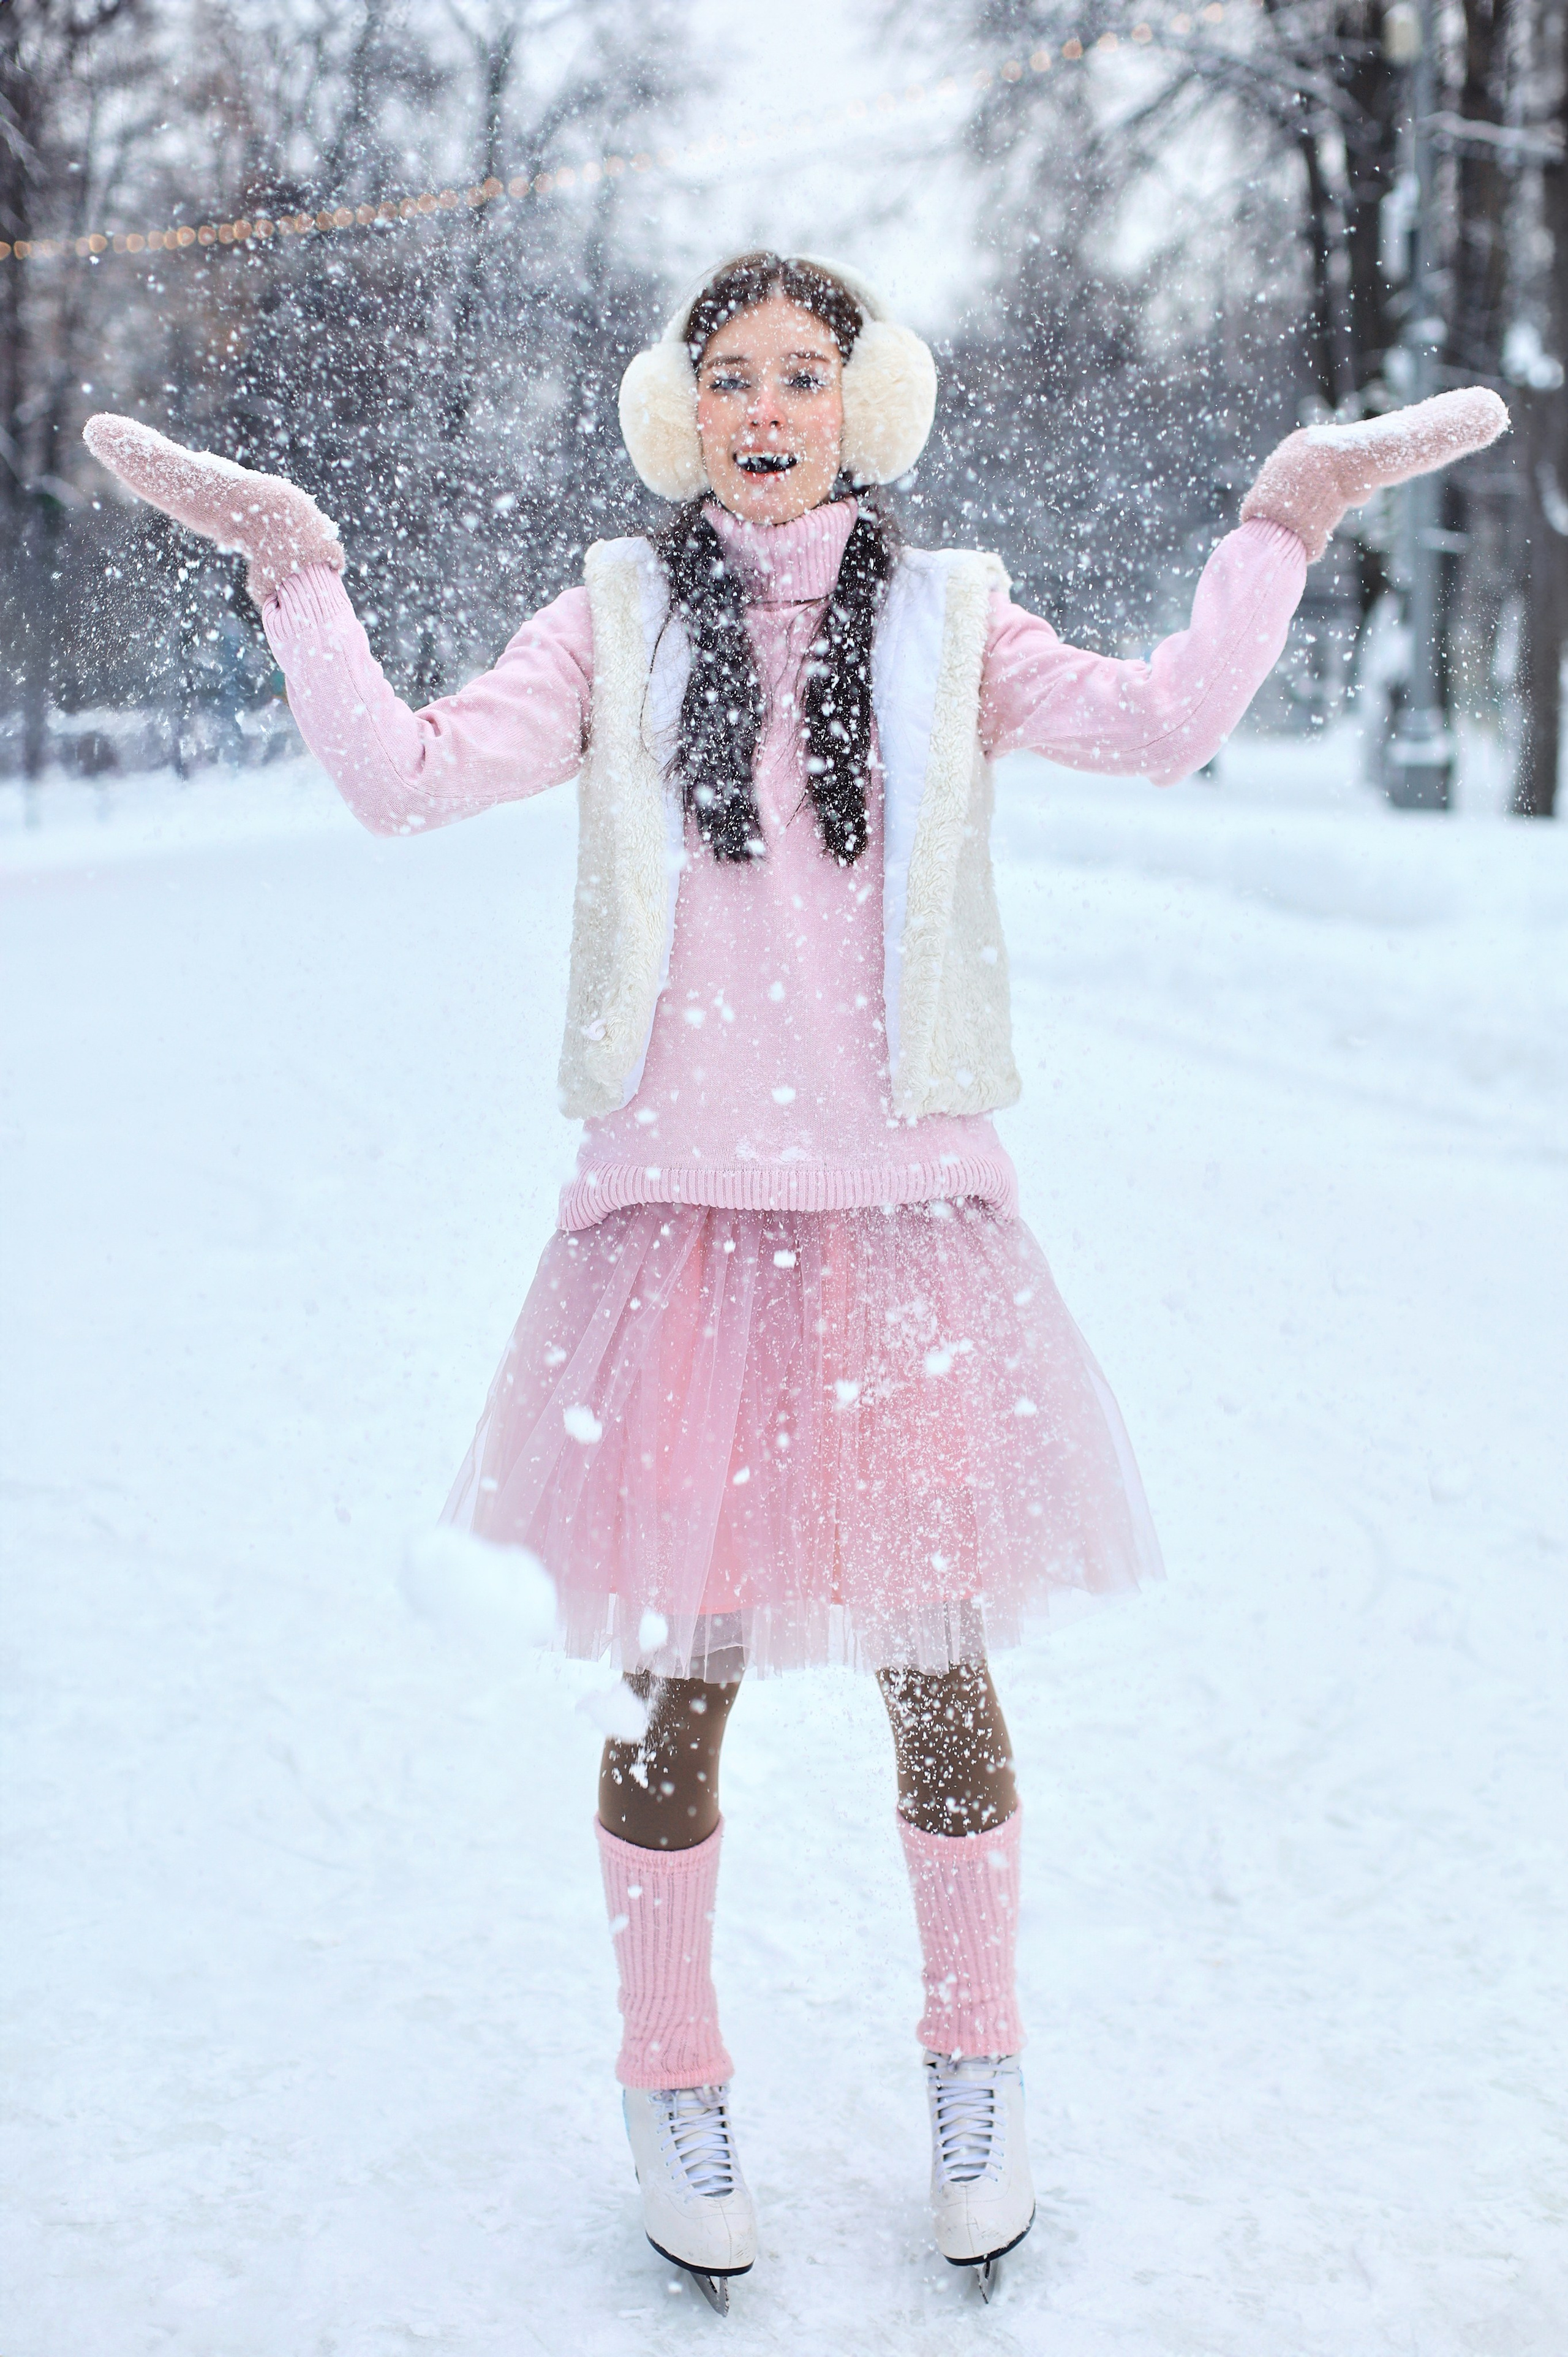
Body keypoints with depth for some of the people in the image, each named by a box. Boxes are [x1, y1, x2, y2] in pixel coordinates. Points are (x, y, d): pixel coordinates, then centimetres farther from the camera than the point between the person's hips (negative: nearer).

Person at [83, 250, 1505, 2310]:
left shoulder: (944, 620, 8)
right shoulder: (619, 621, 8)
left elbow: (1161, 725, -8)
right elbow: (406, 777, 0)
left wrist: (1285, 522, -11)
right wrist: (299, 573, -6)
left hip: (904, 1215, 0)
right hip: (680, 1214, 0)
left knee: (940, 1658, 5)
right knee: (681, 1667, 5)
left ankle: (976, 2076, 29)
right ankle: (674, 2087, 27)